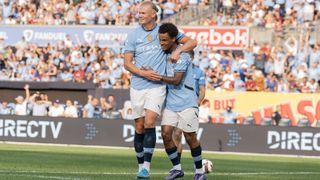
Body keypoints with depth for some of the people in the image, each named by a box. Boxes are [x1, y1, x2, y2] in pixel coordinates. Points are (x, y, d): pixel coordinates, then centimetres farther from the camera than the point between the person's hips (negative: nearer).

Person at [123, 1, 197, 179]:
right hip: (137, 87, 2)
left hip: (157, 86, -2)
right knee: (139, 128, 4)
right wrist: (143, 73, -12)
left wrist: (178, 50, -11)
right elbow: (127, 63, 4)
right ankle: (141, 166, 16)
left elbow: (192, 42, 8)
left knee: (149, 123, -17)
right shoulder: (134, 35, 4)